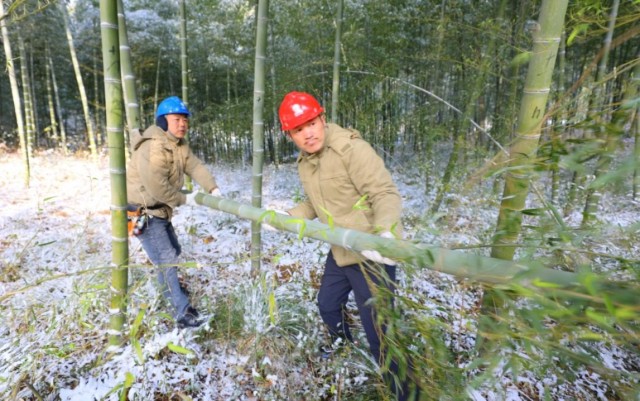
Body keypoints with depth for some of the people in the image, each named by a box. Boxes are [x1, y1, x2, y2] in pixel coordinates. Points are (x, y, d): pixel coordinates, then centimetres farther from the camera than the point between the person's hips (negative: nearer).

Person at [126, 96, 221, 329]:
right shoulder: (151, 148, -25)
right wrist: (184, 199, -18)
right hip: (142, 212, -10)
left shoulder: (180, 145, 7)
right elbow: (157, 187, -30)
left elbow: (195, 166, -3)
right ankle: (182, 313, -6)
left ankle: (169, 287, 49)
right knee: (166, 259, -11)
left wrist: (212, 189, -16)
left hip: (160, 209, 10)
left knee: (173, 251, 24)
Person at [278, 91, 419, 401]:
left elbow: (386, 193, -27)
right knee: (327, 304, 28)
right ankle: (342, 342, 61)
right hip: (339, 252, 9)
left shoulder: (351, 148, -22)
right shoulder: (304, 162, 5)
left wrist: (385, 231, -44)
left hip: (371, 253, -9)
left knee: (379, 333, -4)